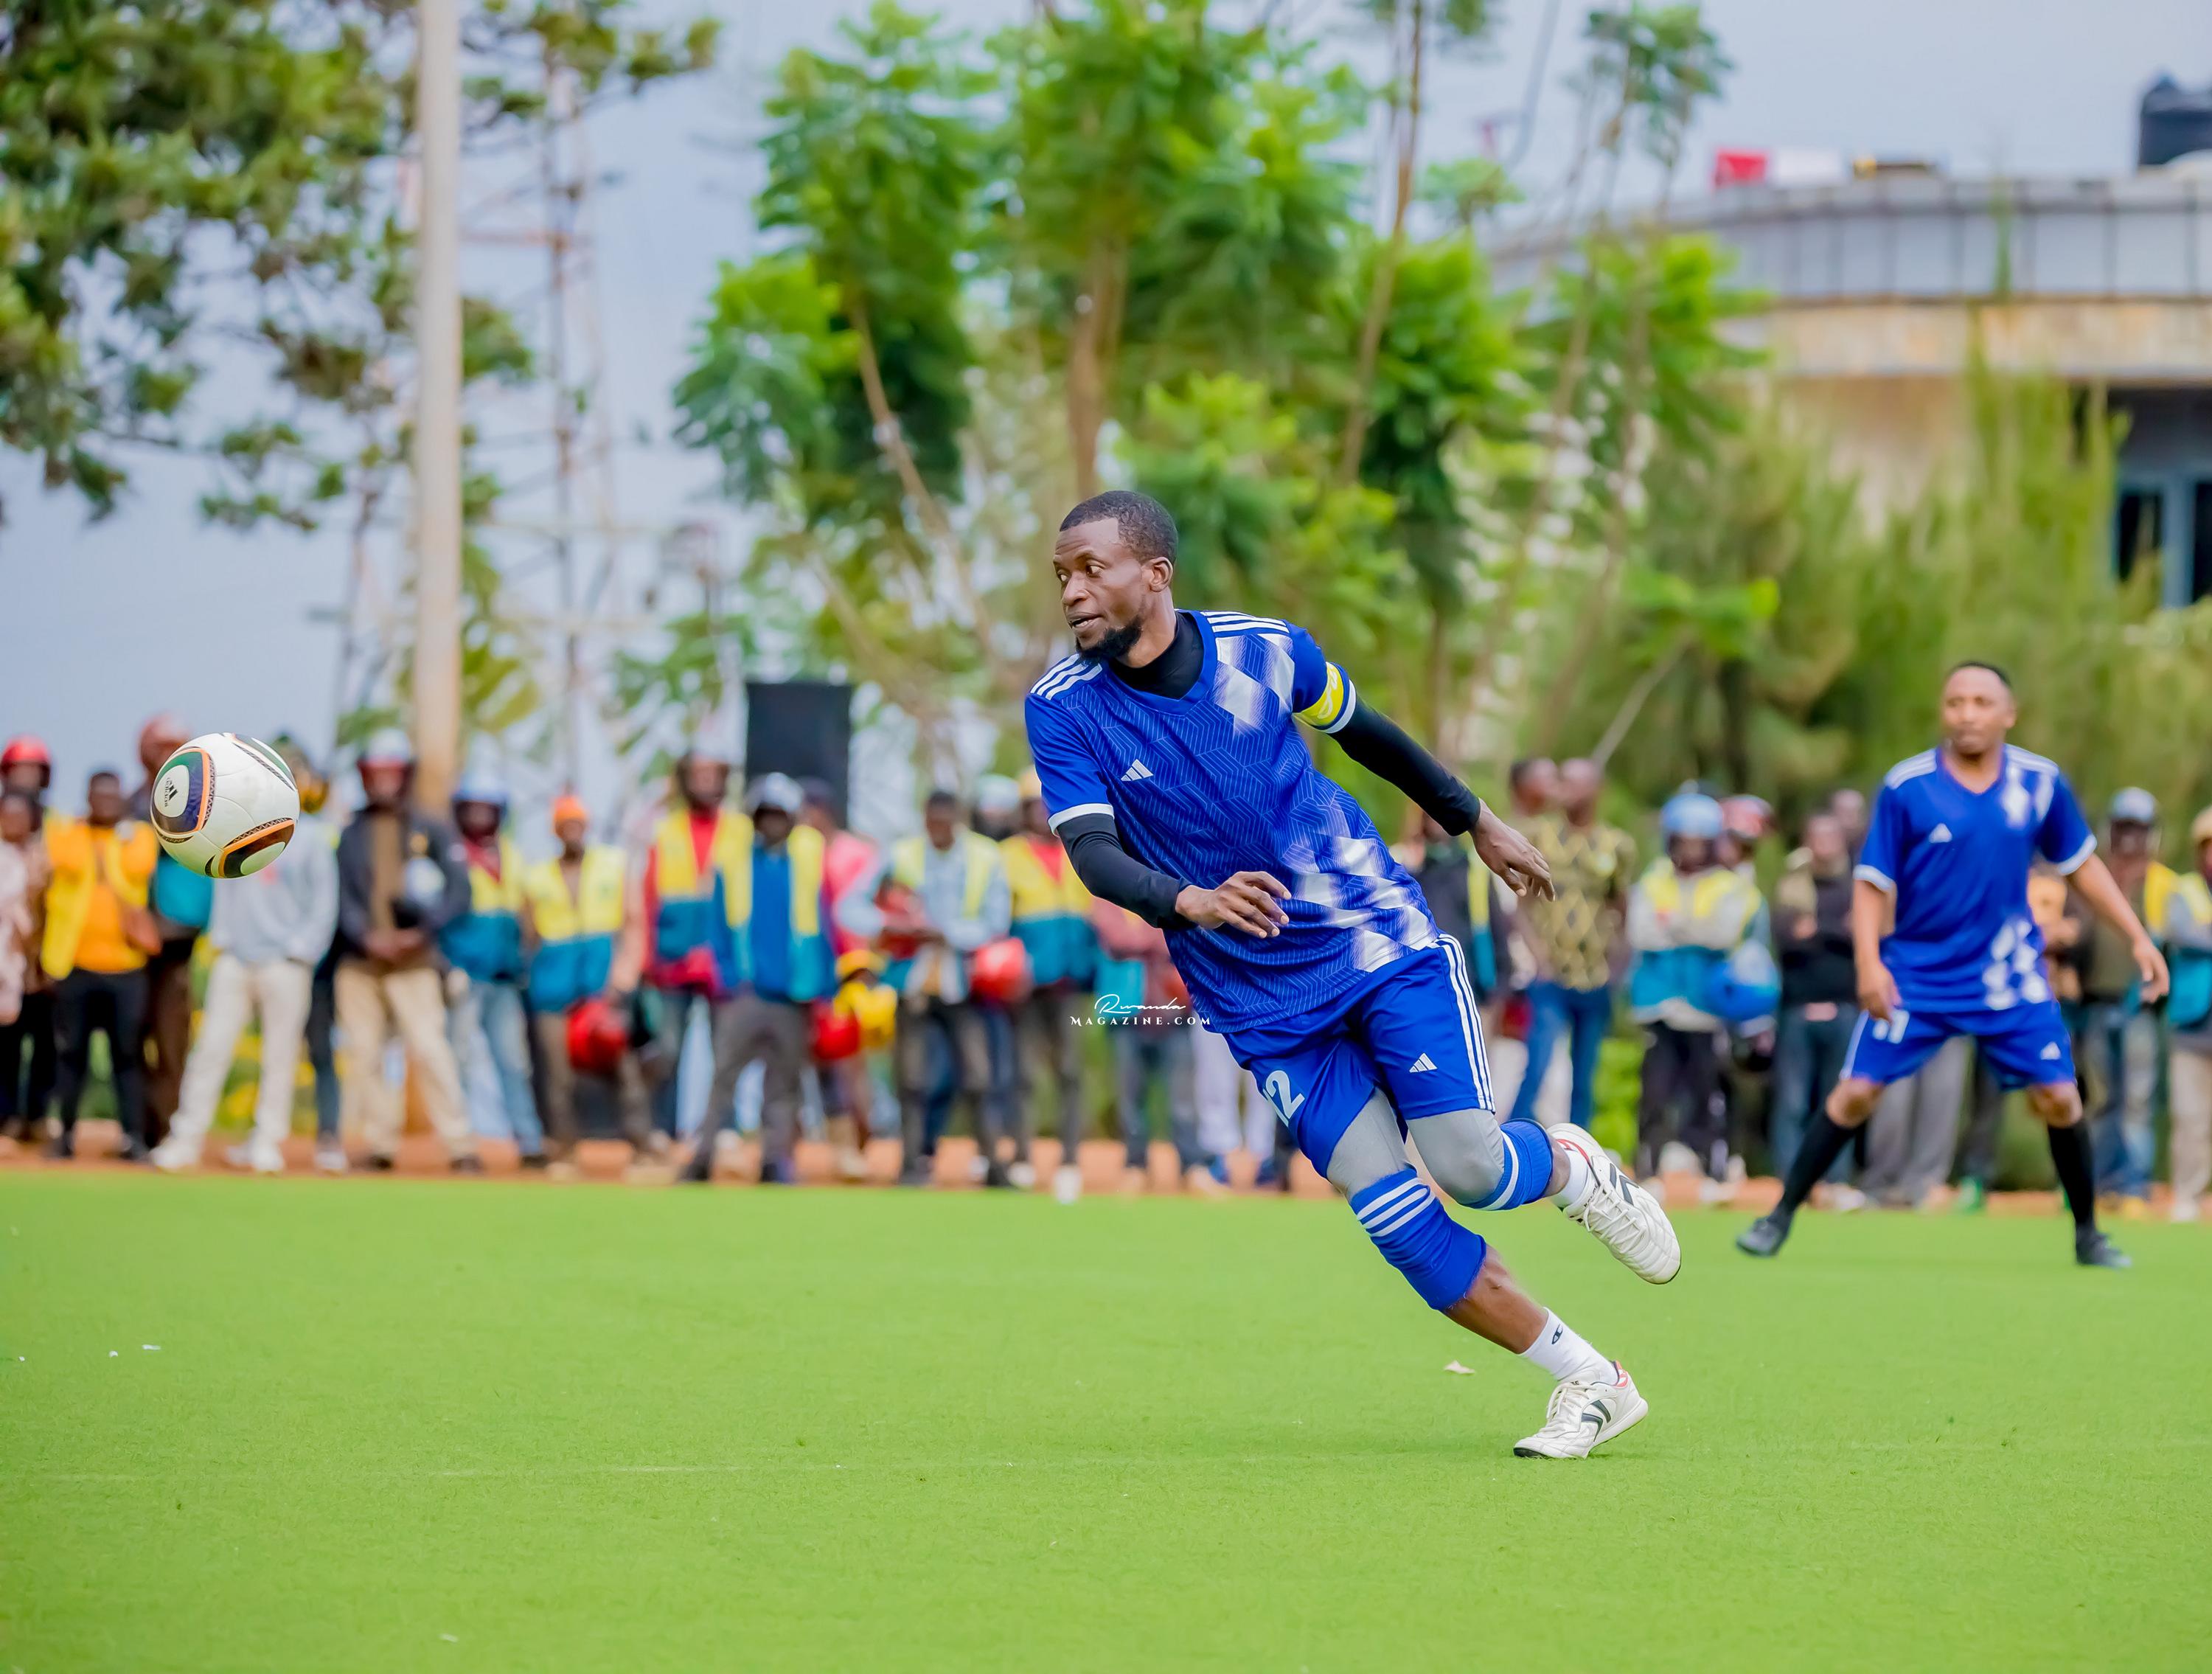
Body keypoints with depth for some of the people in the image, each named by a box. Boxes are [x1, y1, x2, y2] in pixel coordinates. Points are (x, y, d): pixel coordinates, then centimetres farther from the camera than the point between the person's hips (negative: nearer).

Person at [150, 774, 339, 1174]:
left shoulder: (309, 836, 1)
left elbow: (324, 902, 0)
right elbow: (225, 889, 16)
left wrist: (301, 951, -7)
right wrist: (220, 938, 4)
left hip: (284, 964, -3)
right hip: (233, 960, 3)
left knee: (280, 1057, 0)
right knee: (211, 1047, -3)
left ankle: (268, 1141, 8)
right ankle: (186, 1139, -2)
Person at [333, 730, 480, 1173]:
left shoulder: (432, 831, 8)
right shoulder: (350, 834, 13)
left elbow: (459, 892, 1)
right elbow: (341, 896, 4)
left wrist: (423, 931, -13)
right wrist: (367, 936, -13)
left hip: (414, 960, -3)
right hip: (358, 962, 3)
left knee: (430, 1050, -13)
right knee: (364, 1054, 1)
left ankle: (461, 1147, -13)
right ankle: (380, 1146, 9)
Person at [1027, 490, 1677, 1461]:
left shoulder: (1265, 650, -5)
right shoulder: (1062, 711, -8)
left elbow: (1361, 731, 13)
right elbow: (1090, 853, -19)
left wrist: (1476, 823, 26)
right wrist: (1193, 901, -40)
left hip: (1378, 937, -1)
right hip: (1262, 1005, 1)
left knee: (1467, 1166, -14)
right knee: (1394, 1215, -9)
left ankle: (1572, 1168, 23)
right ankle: (1590, 1383, 4)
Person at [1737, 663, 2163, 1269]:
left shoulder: (2041, 782, -2)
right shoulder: (1907, 786, -10)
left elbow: (2082, 865, 11)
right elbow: (1872, 883, -6)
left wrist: (2138, 938, 7)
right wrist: (1869, 962, -19)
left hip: (2009, 976, 2)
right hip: (1916, 973, -2)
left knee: (2059, 1099, -3)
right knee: (1856, 1091, -7)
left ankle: (2088, 1234, 16)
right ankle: (1780, 1218, 6)